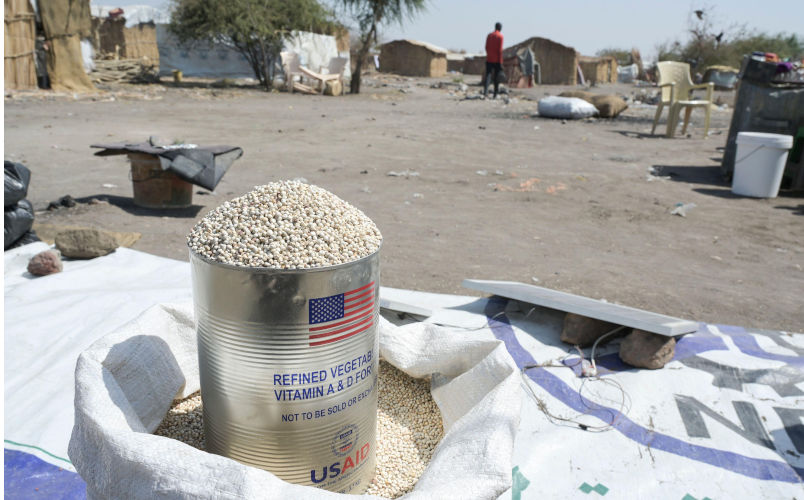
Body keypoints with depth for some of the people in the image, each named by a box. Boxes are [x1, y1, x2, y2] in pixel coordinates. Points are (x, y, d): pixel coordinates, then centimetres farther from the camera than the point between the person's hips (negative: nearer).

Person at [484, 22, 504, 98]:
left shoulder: (489, 35, 8)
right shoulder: (500, 36, -7)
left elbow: (486, 47, 9)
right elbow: (500, 49, -12)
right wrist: (500, 62, -10)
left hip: (489, 60, 3)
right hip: (497, 60, -3)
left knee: (488, 74, -2)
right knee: (496, 77, 5)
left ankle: (485, 92, -22)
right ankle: (495, 94, 9)